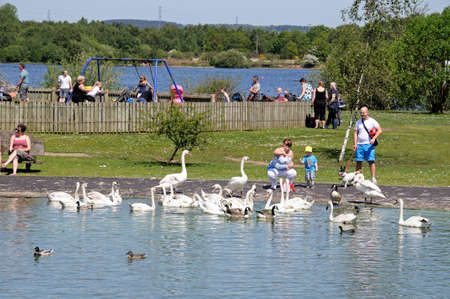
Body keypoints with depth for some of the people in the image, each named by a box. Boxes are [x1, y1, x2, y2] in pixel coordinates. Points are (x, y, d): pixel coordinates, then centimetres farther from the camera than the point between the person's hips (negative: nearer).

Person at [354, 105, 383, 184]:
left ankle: (373, 178, -5)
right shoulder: (358, 122, 14)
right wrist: (355, 144, 4)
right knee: (359, 161, 2)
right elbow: (356, 133, 15)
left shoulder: (372, 121, 0)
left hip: (369, 145, -4)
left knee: (371, 161, -8)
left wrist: (374, 138, -21)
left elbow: (380, 130, -8)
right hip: (360, 145, 4)